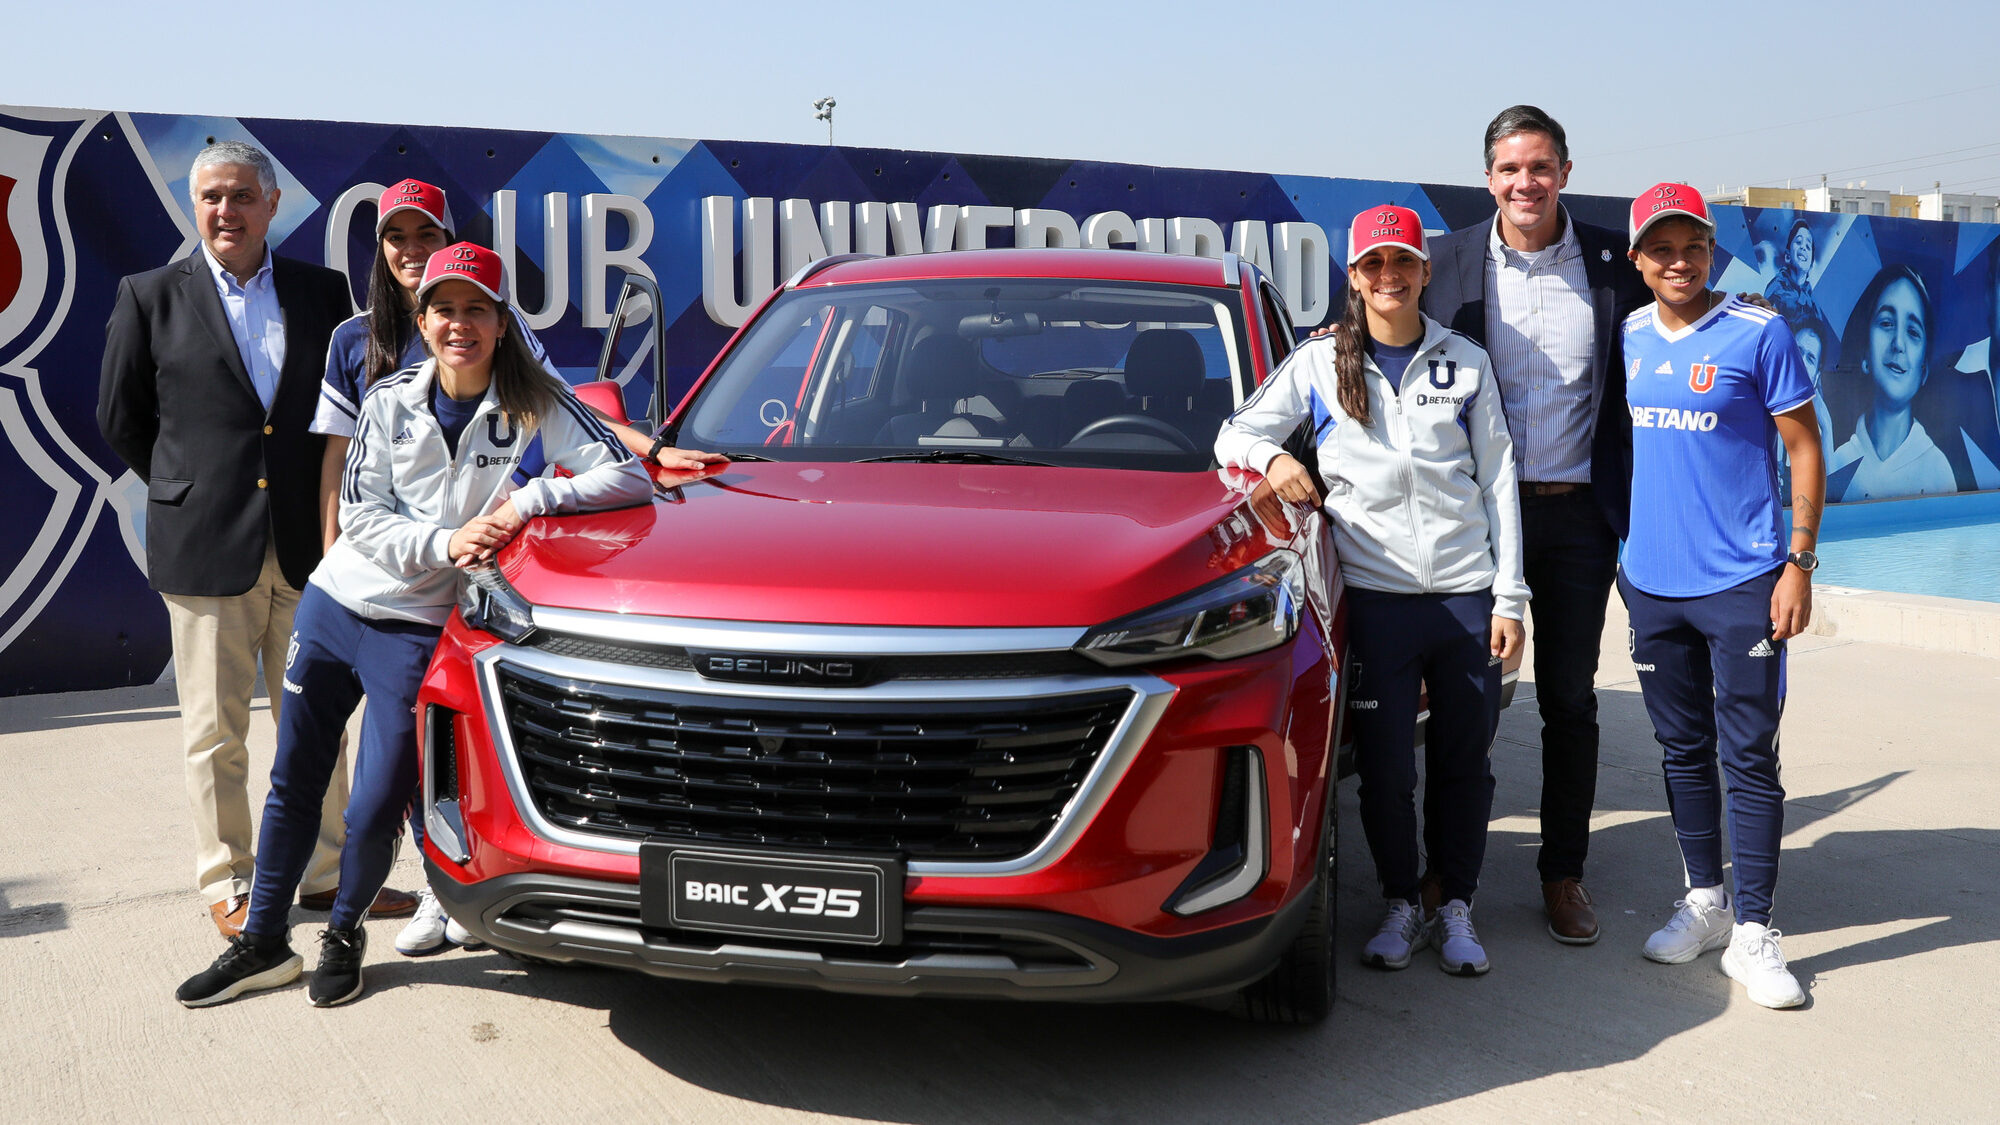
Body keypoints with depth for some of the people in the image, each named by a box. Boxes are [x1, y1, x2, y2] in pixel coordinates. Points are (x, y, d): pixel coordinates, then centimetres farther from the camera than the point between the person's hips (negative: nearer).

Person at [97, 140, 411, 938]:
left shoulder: (324, 293, 6)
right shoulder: (151, 297, 2)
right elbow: (119, 416, 8)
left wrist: (329, 508, 6)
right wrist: (186, 490, 7)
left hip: (308, 546, 2)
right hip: (205, 548, -2)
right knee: (215, 731, 6)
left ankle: (327, 868, 22)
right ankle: (228, 883, 19)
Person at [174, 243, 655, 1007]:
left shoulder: (533, 405, -6)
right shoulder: (391, 402, 2)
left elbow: (630, 478, -15)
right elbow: (361, 516, -2)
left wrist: (529, 500, -26)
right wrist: (444, 542, -19)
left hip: (416, 629, -3)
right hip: (333, 605, 3)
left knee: (374, 813, -2)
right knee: (292, 785, 12)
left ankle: (343, 934, 27)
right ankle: (262, 944, 30)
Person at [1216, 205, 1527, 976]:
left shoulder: (1465, 363, 10)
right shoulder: (1319, 363, 7)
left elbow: (1497, 480, 9)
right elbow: (1234, 436, 9)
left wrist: (1510, 594, 3)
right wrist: (1272, 458, -16)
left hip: (1466, 591, 1)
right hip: (1375, 594, -1)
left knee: (1464, 762, 7)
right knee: (1385, 765, 3)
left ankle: (1456, 910, 21)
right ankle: (1402, 906, 21)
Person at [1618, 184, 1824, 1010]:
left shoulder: (1757, 334, -5)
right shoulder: (1627, 338, 7)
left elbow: (1805, 449, -4)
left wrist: (1799, 561, -10)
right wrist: (1618, 553, 14)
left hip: (1742, 584, -4)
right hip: (1652, 583, 4)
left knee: (1749, 757, -1)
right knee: (1683, 750, 13)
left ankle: (1752, 932, 7)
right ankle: (1704, 901, 27)